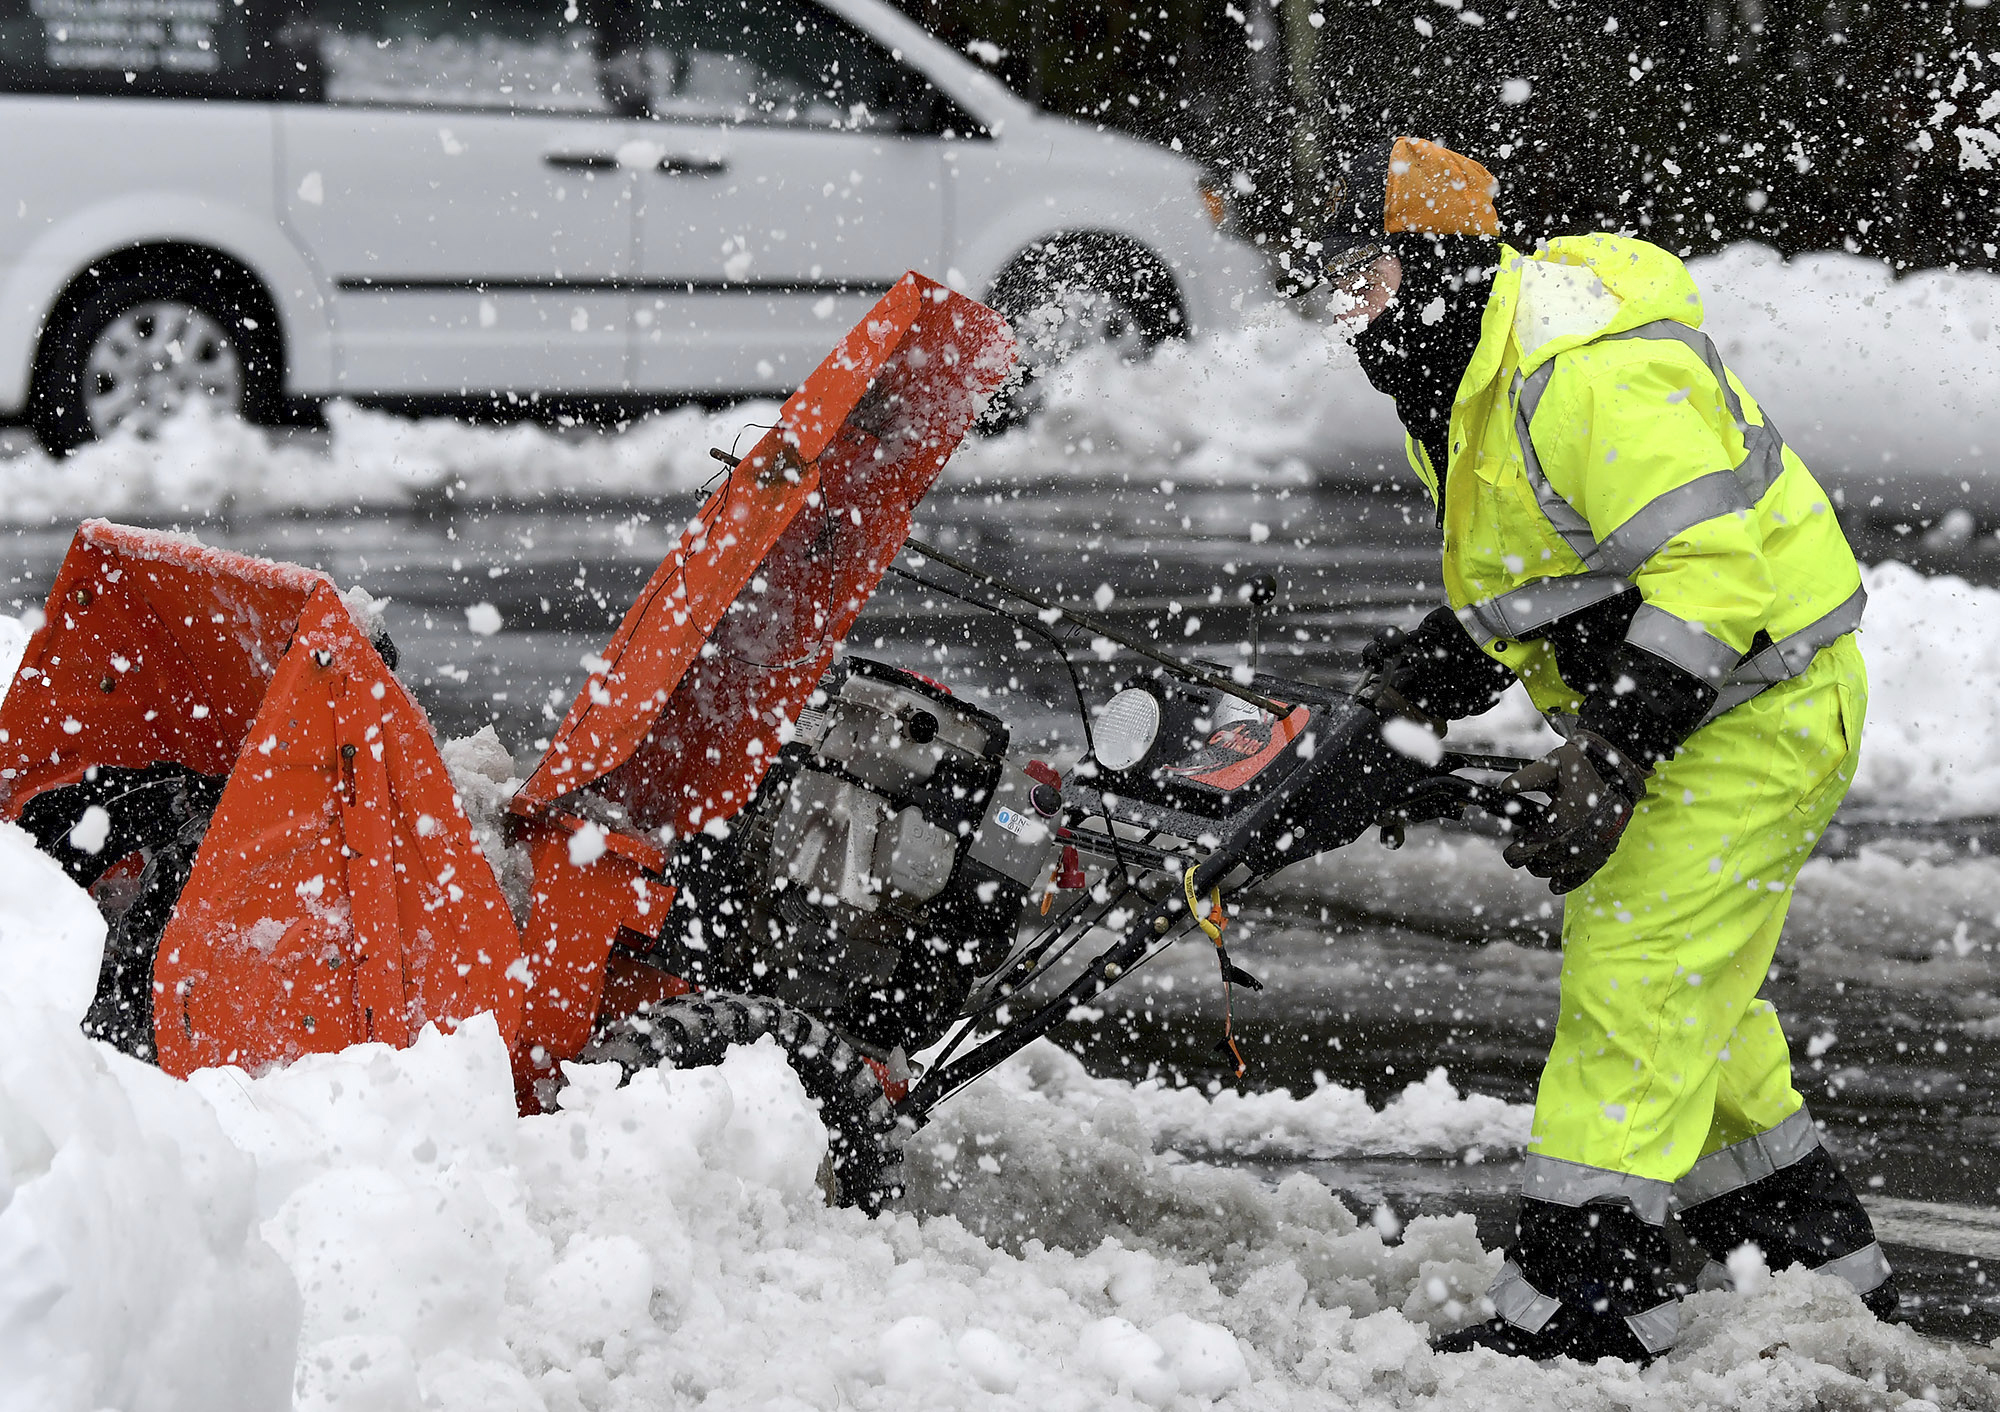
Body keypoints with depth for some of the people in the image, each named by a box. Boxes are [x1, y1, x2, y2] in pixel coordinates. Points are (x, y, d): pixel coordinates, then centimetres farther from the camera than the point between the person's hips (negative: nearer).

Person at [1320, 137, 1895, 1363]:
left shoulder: (1593, 376, -27)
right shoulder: (1463, 390, 8)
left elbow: (1710, 572, -32)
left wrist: (1615, 754, -35)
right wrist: (1451, 657, 3)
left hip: (1758, 713, -11)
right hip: (1670, 709, 11)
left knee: (1629, 984, -11)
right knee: (1691, 997, 18)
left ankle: (1584, 1291, -7)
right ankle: (1817, 1257, 31)